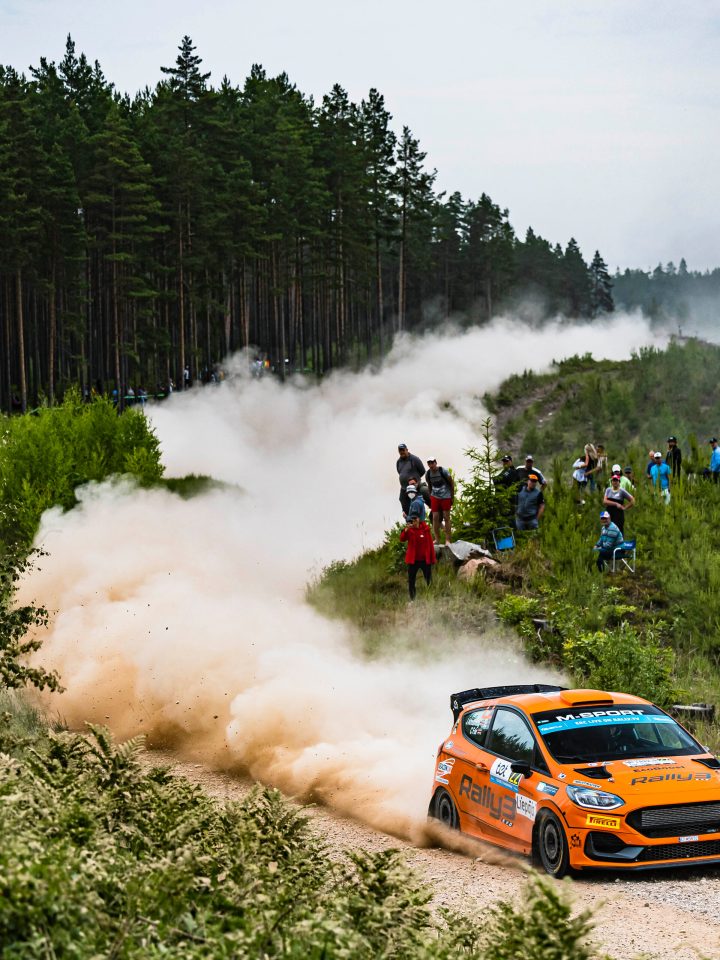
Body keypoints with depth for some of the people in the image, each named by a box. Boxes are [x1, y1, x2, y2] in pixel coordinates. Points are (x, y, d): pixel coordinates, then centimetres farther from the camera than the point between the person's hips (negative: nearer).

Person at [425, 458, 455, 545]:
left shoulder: (443, 471, -13)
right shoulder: (427, 474, -3)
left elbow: (451, 482, -4)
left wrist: (452, 496, -2)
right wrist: (430, 496, 12)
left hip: (446, 497, -3)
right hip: (435, 497, 3)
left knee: (446, 517, -1)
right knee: (435, 518, -1)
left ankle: (448, 539, 3)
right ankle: (437, 539, 6)